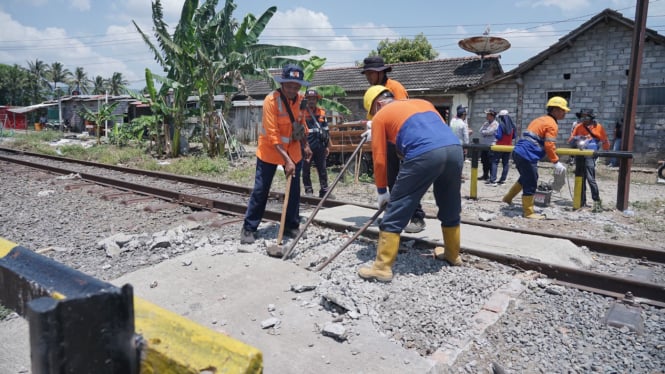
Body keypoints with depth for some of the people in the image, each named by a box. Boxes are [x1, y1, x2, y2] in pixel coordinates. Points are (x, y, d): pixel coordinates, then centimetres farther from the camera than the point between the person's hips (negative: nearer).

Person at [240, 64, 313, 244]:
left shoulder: (300, 99, -2)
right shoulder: (271, 100, -22)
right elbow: (272, 135, -27)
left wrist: (305, 145, 14)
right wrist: (286, 160, -32)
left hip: (293, 150, 6)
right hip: (270, 150, -5)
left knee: (294, 190, 8)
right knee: (260, 190, -3)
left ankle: (292, 226, 21)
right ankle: (249, 228, 8)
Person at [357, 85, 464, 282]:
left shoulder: (381, 116, 18)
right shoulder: (423, 102, 34)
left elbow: (380, 159, 14)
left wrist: (382, 191, 24)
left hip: (424, 155, -6)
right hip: (455, 149, 7)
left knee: (395, 213, 5)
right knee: (451, 209, 26)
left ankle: (382, 268, 7)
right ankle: (453, 255, 43)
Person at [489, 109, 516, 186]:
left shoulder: (501, 125, -13)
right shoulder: (512, 125, 3)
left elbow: (499, 136, -16)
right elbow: (513, 136, 10)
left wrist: (494, 134, 3)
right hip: (508, 146, 5)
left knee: (495, 162, -2)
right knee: (506, 163, 11)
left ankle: (493, 180, -10)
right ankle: (502, 180, 13)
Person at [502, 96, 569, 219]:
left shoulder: (540, 119, 21)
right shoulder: (552, 124, -7)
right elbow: (549, 145, -16)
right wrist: (556, 162, -12)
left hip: (518, 151, 10)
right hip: (527, 155, -10)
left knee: (525, 179, 26)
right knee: (530, 184, -1)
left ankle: (508, 198, 36)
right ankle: (528, 213, 7)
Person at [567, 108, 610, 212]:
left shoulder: (598, 127, 0)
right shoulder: (578, 127, 9)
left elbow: (605, 142, 7)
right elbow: (570, 141, 5)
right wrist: (576, 138, -13)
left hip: (590, 156, -5)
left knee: (590, 179, -15)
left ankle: (597, 202, -10)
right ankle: (582, 202, 18)